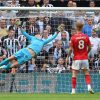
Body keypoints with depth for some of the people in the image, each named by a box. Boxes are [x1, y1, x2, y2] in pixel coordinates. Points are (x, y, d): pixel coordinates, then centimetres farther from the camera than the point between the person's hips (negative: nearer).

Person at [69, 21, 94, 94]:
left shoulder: (73, 37, -9)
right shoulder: (86, 37, -2)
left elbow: (71, 49, -9)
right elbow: (89, 47, 5)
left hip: (76, 58, -2)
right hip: (85, 58, 2)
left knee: (74, 74, 4)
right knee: (87, 73, 12)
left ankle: (73, 90, 3)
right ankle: (89, 87, -4)